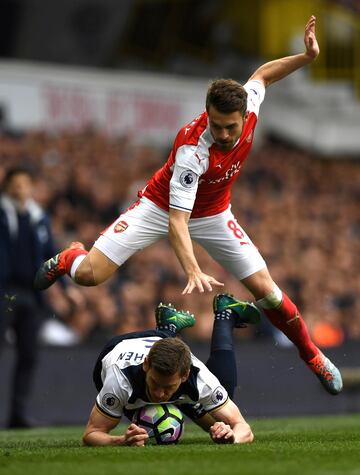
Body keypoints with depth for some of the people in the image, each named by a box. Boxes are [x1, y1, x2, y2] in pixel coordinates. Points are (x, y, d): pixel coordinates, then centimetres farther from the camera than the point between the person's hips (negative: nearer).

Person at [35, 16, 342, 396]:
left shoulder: (247, 107, -23)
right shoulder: (192, 149, -39)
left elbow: (262, 74, 3)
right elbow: (176, 220, -43)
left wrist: (306, 57, -11)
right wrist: (193, 272, -56)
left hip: (213, 215, 4)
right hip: (161, 208, -4)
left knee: (265, 289, -5)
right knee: (89, 274, -16)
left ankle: (313, 357, 19)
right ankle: (69, 258, 23)